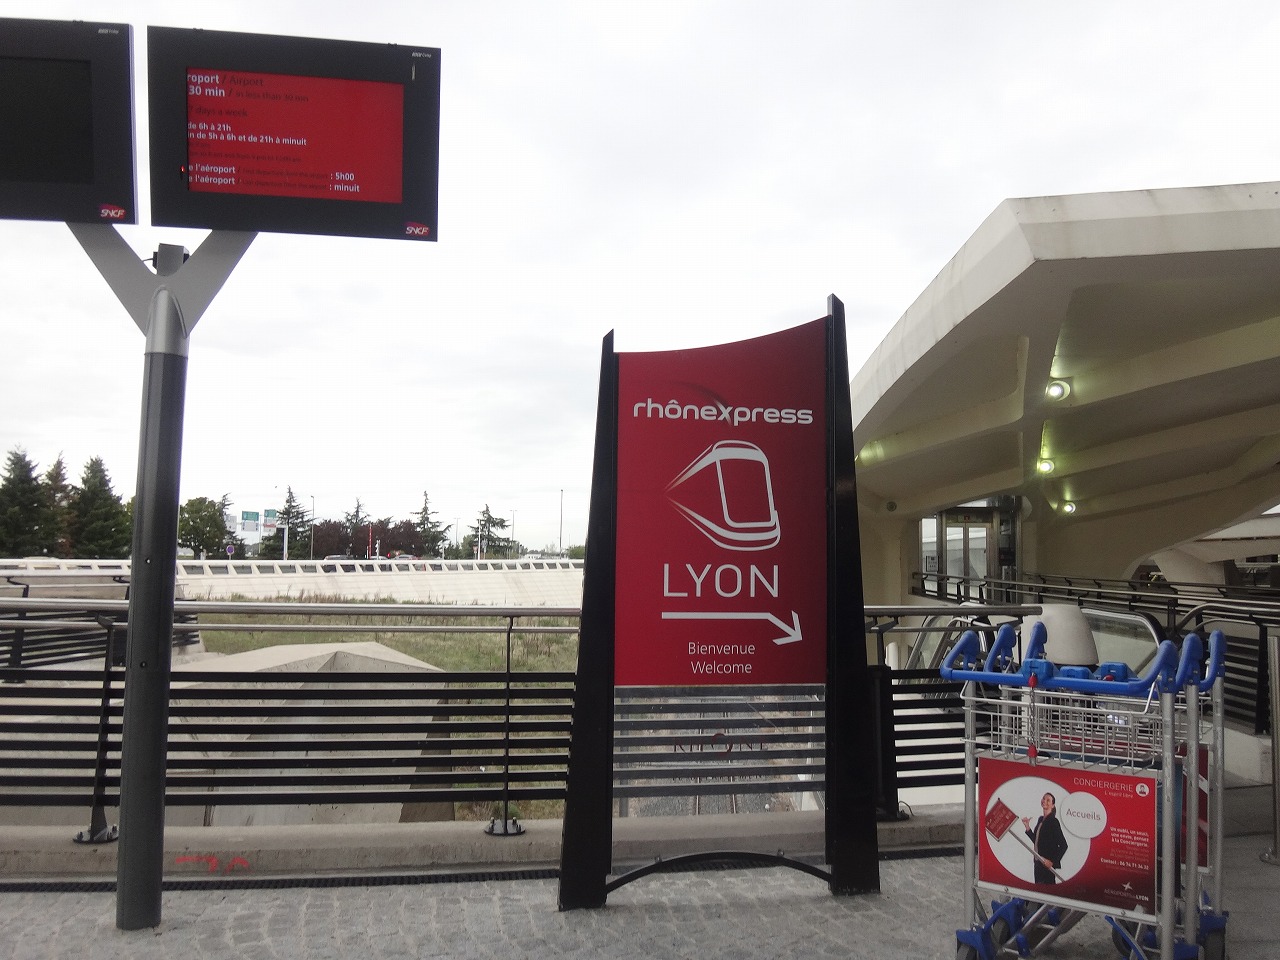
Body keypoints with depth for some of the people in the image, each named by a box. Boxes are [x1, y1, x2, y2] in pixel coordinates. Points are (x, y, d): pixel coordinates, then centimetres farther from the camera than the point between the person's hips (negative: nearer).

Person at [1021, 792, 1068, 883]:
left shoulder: (1053, 821, -12)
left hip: (1047, 864, -8)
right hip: (1038, 862, 8)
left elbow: (1063, 845, -15)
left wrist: (1052, 861, -17)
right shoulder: (1041, 819, 12)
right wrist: (1027, 827, 7)